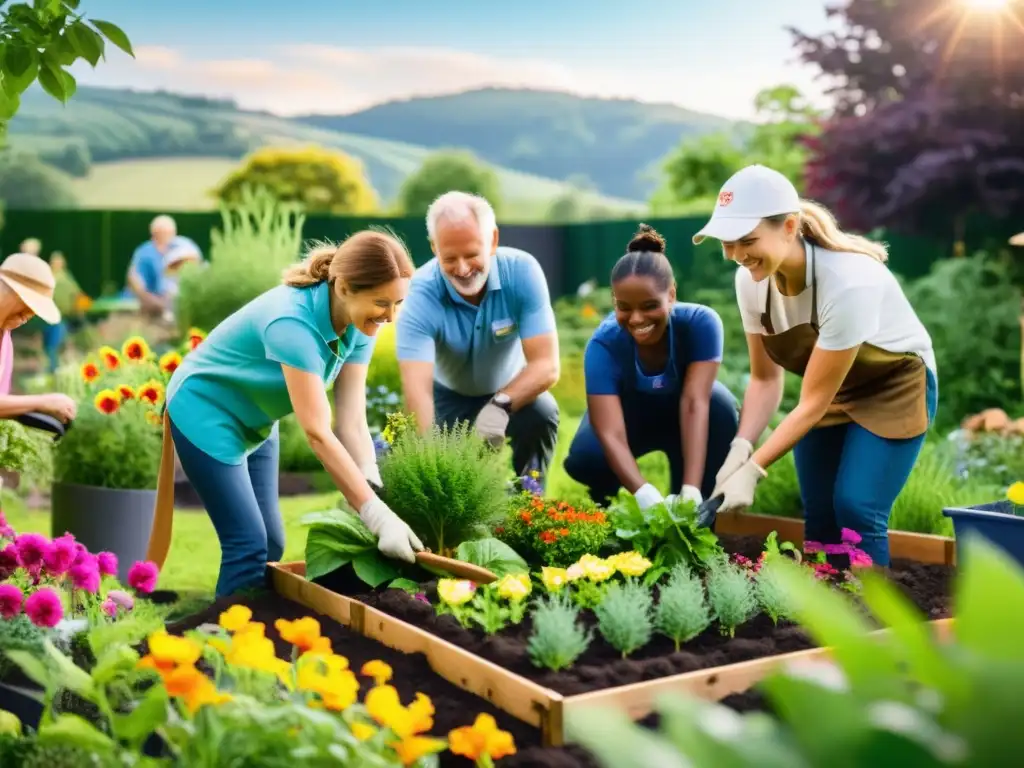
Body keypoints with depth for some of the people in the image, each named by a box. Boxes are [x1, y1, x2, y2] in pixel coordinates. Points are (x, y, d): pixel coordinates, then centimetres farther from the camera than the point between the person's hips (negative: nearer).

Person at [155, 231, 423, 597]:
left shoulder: (359, 327, -13)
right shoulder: (293, 322, -36)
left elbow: (353, 422, -15)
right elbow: (318, 432, -39)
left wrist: (377, 493, -28)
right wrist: (378, 516, -42)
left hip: (255, 422, 8)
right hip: (206, 413, -8)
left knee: (271, 543, 8)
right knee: (249, 544, -11)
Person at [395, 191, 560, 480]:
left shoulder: (522, 270, -26)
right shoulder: (421, 294, -29)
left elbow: (546, 366, -29)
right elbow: (417, 388, -40)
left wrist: (501, 404, -47)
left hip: (513, 391, 0)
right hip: (450, 395, 0)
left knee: (541, 414, -31)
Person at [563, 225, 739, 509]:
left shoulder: (701, 322, -31)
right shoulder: (604, 343, -32)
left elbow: (695, 403, -39)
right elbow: (610, 434, -41)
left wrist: (691, 492, -49)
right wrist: (647, 496, -57)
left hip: (679, 414, 1)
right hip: (629, 415, 0)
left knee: (720, 405, -34)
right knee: (585, 458, -32)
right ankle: (603, 513, 5)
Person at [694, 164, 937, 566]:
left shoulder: (848, 281, -36)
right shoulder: (750, 280, -18)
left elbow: (814, 403, -29)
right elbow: (765, 379, -8)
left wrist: (753, 469, -32)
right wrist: (741, 448, -23)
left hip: (894, 386, -5)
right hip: (828, 388, 5)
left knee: (854, 508, -15)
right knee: (819, 513, 2)